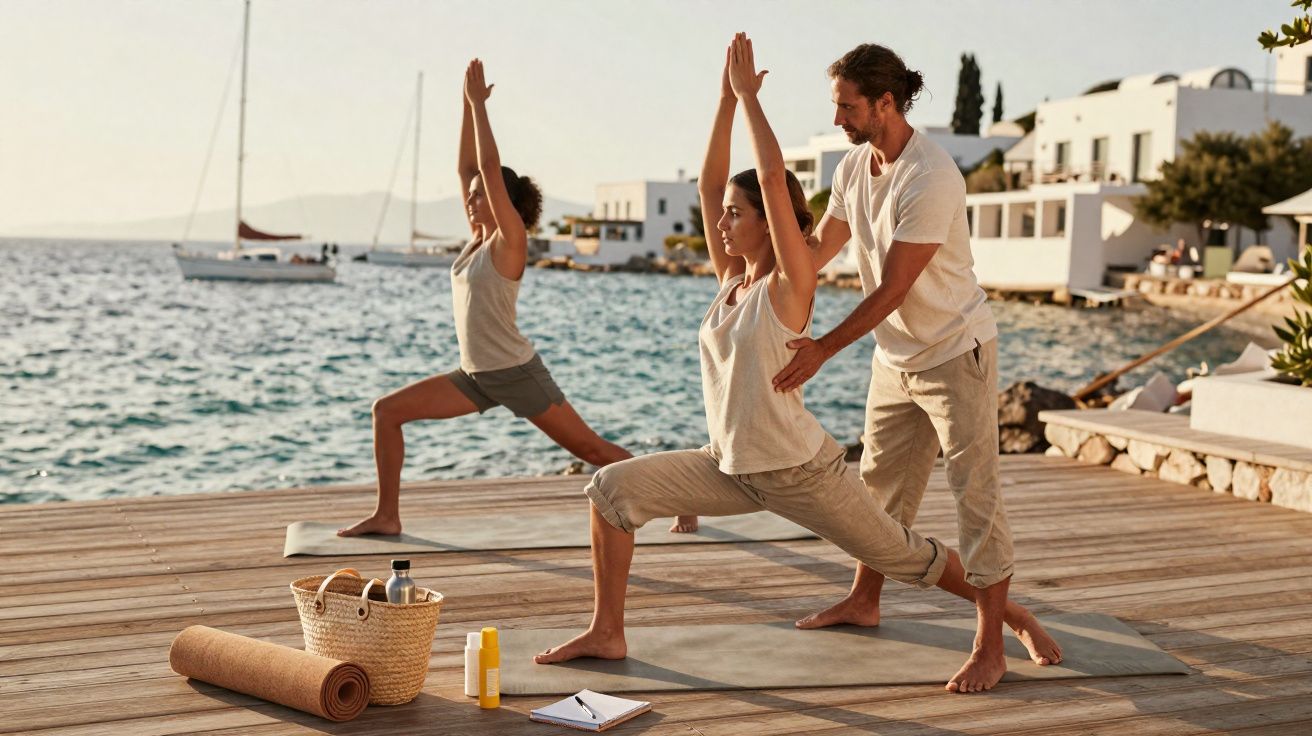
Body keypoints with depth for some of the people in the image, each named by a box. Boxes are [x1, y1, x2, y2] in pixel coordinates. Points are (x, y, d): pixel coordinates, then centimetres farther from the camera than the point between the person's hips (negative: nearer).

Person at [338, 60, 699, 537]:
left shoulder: (510, 241, -12)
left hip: (517, 373, -8)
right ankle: (387, 516, 4)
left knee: (592, 450, -1)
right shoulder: (478, 239, 8)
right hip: (476, 377, 8)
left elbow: (491, 168, -20)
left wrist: (479, 102, -15)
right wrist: (469, 104, 7)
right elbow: (468, 166, 9)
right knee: (387, 410, 0)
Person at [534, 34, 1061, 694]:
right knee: (613, 487, -6)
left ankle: (1016, 619, 29)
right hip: (731, 469, 7)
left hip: (800, 471, -6)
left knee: (903, 556, 6)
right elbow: (707, 182, 3)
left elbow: (774, 178, -24)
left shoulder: (791, 283, -14)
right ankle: (607, 634, 3)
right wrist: (726, 99, 0)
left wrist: (749, 94, -16)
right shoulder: (732, 278, 4)